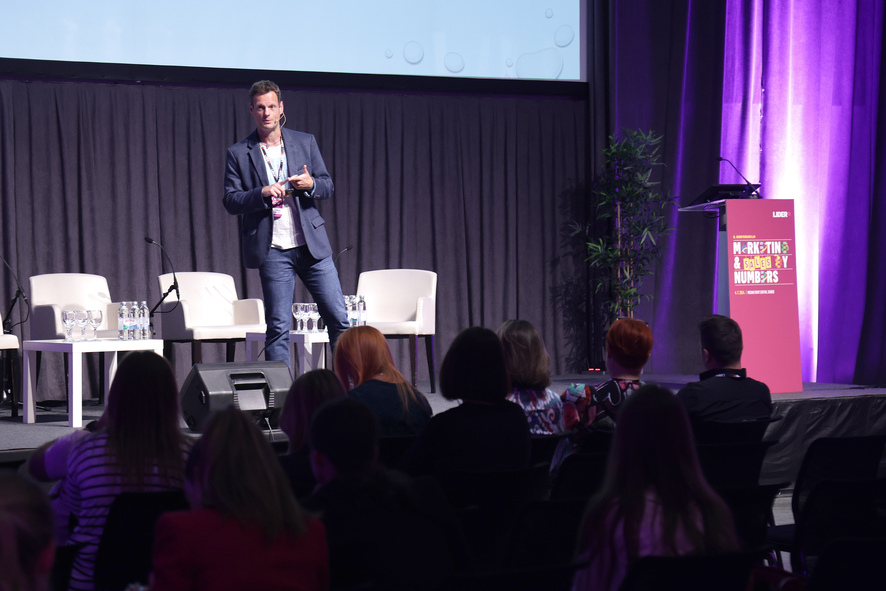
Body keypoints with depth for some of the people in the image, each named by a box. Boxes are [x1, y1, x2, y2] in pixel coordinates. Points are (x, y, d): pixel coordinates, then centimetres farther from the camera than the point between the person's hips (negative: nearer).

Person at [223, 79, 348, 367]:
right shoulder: (238, 154, 4)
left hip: (312, 244, 2)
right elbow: (231, 201, 0)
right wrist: (262, 193, -17)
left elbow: (328, 186, 12)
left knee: (339, 319, 1)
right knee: (278, 327, -1)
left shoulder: (306, 142, 9)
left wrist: (311, 184, -11)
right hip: (273, 250, -2)